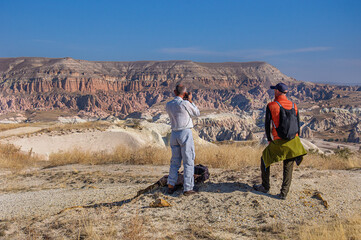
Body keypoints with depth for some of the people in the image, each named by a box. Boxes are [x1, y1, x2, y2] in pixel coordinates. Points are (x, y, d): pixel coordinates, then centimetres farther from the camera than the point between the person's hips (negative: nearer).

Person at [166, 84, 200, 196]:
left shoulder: (168, 105, 5)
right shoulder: (185, 104, -13)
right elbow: (197, 113, 1)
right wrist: (190, 100, 7)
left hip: (174, 133, 6)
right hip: (185, 133, -6)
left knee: (175, 161, 16)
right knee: (188, 162, 1)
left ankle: (171, 186, 17)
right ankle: (187, 188, 2)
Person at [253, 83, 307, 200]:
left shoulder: (271, 106, -8)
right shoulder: (294, 106, 5)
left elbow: (268, 124, -5)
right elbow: (298, 124, 10)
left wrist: (269, 139, 9)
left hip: (279, 142, -4)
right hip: (293, 142, 4)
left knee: (265, 159, 18)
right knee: (288, 168, 13)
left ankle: (265, 187, 25)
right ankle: (284, 193, 12)